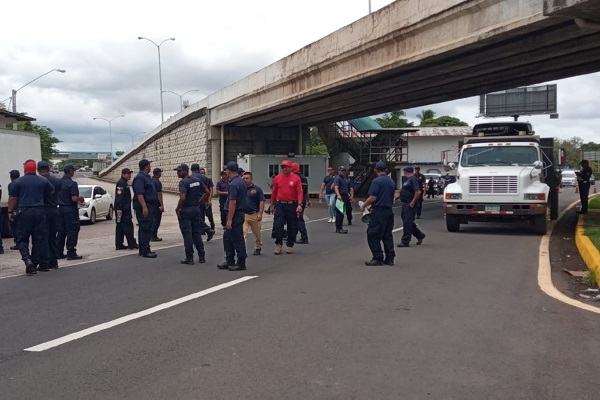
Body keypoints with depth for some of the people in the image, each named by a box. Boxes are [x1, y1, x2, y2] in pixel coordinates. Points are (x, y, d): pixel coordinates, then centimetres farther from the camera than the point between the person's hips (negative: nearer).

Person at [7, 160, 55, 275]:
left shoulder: (18, 182, -2)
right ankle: (35, 263, 9)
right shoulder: (43, 181, 5)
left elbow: (12, 198, -2)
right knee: (38, 239, 7)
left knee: (22, 239, 5)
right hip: (39, 212, 2)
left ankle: (27, 259, -16)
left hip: (24, 212, -2)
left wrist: (10, 211, 8)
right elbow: (52, 191, 18)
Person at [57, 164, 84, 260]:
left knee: (61, 231, 13)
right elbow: (74, 198, -23)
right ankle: (71, 253, -3)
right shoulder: (72, 183, -16)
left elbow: (56, 196, 17)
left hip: (61, 208, 7)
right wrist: (80, 198, -1)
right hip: (70, 209, -7)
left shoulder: (59, 182, 7)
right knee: (72, 231, -2)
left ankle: (59, 253, 17)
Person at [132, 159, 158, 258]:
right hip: (144, 207, -10)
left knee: (144, 228, 14)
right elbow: (139, 193, -23)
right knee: (145, 229, -9)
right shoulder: (140, 177, -15)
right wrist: (144, 207, -28)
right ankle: (145, 251, -8)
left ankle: (143, 249, 20)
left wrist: (153, 206, 24)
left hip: (149, 206, 10)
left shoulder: (147, 177, 17)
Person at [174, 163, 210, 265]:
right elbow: (207, 192, 9)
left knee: (187, 234, 1)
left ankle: (189, 258, 4)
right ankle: (201, 256, 15)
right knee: (197, 233, 13)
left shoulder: (183, 182, -16)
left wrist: (177, 209, -13)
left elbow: (183, 198, -26)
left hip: (185, 211, -7)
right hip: (196, 209, 7)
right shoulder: (197, 180, 6)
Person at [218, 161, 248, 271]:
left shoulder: (233, 184, -19)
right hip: (240, 212, 10)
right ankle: (229, 261, 21)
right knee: (227, 237, 16)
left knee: (237, 239, -1)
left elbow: (233, 202, -23)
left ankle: (241, 263, 8)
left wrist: (229, 220, -21)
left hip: (235, 214, -10)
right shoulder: (241, 181, 11)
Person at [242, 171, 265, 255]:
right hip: (243, 214, 1)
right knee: (242, 233, -11)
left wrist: (260, 213, -13)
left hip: (254, 215, -1)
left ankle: (258, 248, 31)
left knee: (257, 233, 13)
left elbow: (261, 202, -5)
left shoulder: (257, 189, -1)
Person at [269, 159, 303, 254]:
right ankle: (278, 244, 3)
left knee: (292, 226, 5)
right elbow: (274, 192, 12)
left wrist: (299, 204, -17)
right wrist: (272, 205, 14)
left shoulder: (296, 178, -2)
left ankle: (290, 245, 17)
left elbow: (299, 192, -6)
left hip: (292, 205, -1)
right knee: (278, 225, -6)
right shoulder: (277, 178, 5)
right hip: (280, 205, 1)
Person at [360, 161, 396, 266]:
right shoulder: (391, 182, 12)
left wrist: (364, 206, 0)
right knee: (387, 235, 12)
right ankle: (389, 258, 12)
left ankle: (378, 258, -2)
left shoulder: (377, 181, -12)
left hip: (378, 211, -8)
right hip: (389, 211, 8)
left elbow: (373, 198, -18)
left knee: (373, 235, 0)